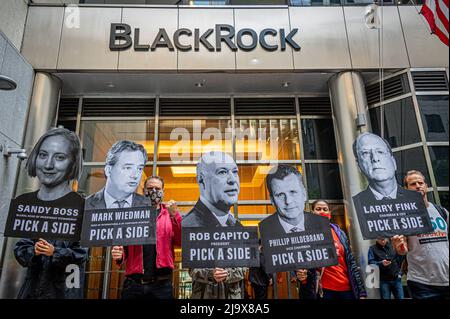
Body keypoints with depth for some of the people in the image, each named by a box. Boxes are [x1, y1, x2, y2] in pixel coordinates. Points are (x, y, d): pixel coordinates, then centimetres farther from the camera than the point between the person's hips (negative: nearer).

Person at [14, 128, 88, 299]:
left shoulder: (81, 206, -13)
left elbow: (80, 254, -12)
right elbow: (19, 249, -1)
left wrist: (54, 252, -27)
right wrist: (33, 251, -20)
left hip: (66, 288, -3)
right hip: (31, 286, 4)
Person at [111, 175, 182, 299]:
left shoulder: (170, 215, 8)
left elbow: (181, 242, -3)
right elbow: (123, 245, 13)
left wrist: (174, 215, -15)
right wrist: (119, 255, -8)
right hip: (133, 283, 1)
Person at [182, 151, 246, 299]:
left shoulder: (236, 225, 0)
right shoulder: (190, 223, -17)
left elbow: (243, 266, -3)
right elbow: (193, 268, -13)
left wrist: (228, 274, -20)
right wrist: (210, 274, -28)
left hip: (236, 293, 4)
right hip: (206, 294, -4)